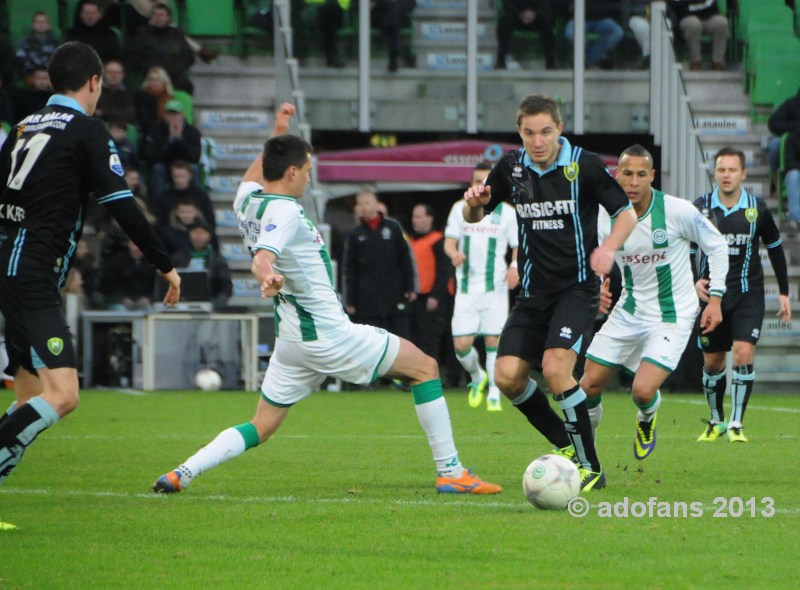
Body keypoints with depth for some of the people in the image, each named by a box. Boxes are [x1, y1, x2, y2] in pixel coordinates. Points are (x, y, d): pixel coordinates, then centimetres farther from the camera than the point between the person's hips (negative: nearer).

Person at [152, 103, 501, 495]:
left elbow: (254, 175, 35)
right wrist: (269, 278, -55)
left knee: (262, 426, 12)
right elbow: (262, 257, -35)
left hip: (291, 337, 9)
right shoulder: (284, 211, -17)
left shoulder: (248, 200, 9)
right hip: (328, 332, -9)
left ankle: (182, 473, -7)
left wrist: (278, 136, 38)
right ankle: (450, 472, 0)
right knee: (425, 368, 2)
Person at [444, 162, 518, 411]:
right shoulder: (460, 209, 8)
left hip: (495, 286, -1)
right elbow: (449, 241, 4)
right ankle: (477, 378, 25)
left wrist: (515, 266, -14)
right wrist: (454, 253, -20)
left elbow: (518, 246, 7)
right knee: (461, 344, -4)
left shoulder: (506, 212, 5)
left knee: (493, 341, -5)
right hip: (466, 286, 1)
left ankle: (494, 394, 3)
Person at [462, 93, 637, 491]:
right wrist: (474, 202, -11)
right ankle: (565, 446, 13)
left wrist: (608, 247, -22)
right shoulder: (511, 168, 3)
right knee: (507, 376, -9)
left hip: (577, 287, -5)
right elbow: (473, 217, 14)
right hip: (533, 292, 5)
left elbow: (626, 213, -2)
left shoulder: (584, 165, -8)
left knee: (555, 368, -24)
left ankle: (590, 468, -11)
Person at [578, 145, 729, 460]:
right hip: (628, 313, 4)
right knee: (589, 385, 2)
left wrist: (715, 298, -5)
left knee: (643, 391, -20)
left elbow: (717, 245, -3)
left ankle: (647, 421, 18)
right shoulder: (606, 216, -8)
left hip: (673, 316, -4)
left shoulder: (678, 211, -18)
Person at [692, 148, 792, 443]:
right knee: (712, 362, 7)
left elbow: (775, 248, 10)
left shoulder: (757, 208, -3)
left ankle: (736, 424, -9)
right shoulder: (700, 208, -5)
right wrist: (693, 282, -11)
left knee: (743, 355, -15)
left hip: (749, 296, -1)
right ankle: (716, 422, 26)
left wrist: (784, 292, 11)